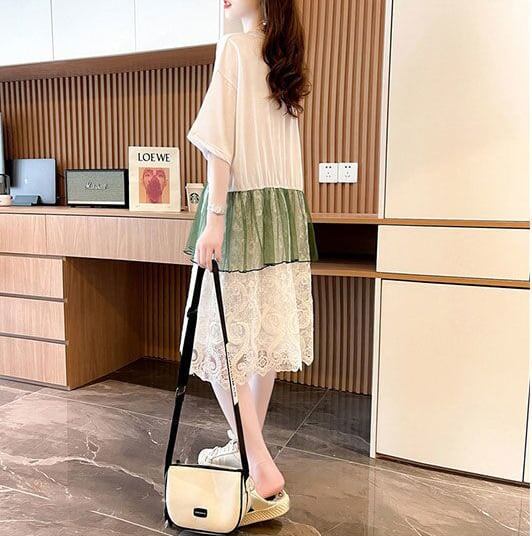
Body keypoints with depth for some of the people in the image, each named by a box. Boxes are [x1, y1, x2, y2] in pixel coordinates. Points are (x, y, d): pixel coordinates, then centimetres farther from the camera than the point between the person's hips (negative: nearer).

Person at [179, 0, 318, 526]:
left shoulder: (233, 47, -5)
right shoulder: (285, 64, 17)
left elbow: (223, 143, -14)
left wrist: (214, 218, -17)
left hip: (241, 207, -8)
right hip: (285, 210, 8)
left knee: (221, 342, -3)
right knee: (265, 334, 12)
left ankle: (264, 473, -2)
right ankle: (247, 448, 27)